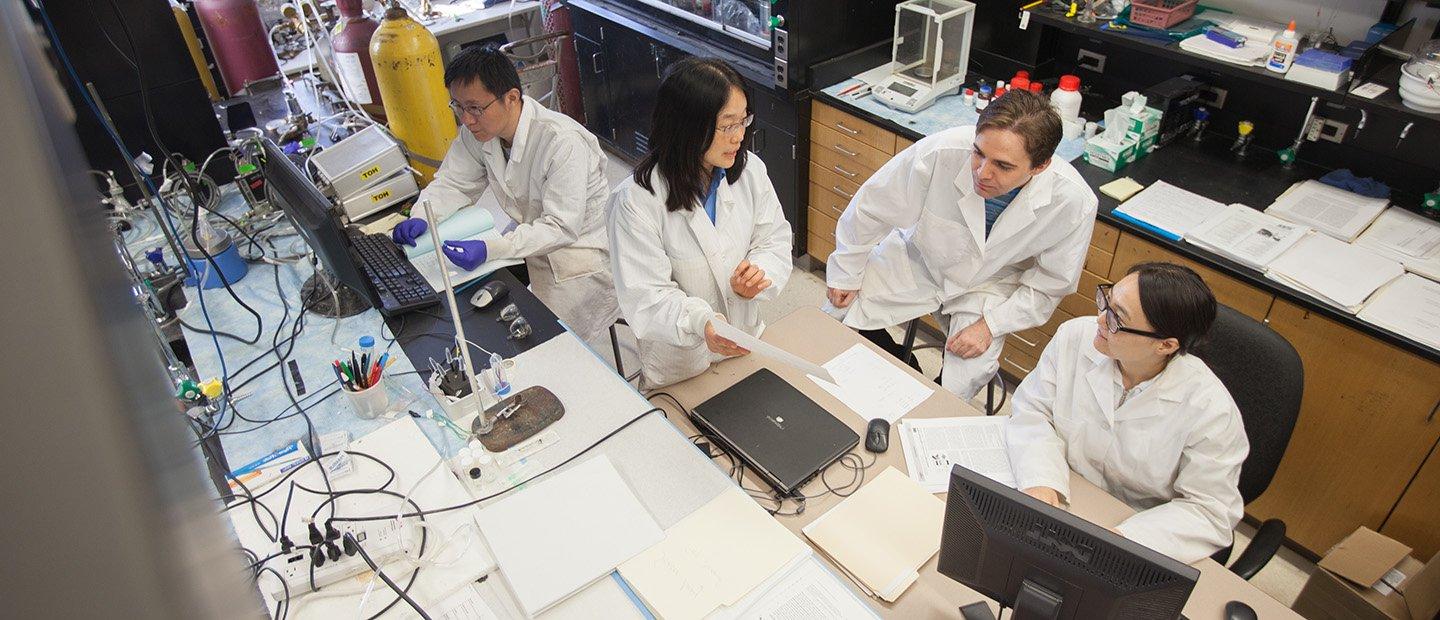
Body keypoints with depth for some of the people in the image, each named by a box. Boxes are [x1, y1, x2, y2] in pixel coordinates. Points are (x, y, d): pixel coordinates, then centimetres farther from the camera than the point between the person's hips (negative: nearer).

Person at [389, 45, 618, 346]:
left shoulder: (562, 143, -30)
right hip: (532, 236, 8)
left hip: (579, 247, -7)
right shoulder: (479, 130, -7)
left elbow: (562, 227, -30)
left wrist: (490, 250, -39)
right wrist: (420, 219, -14)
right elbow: (453, 183, 6)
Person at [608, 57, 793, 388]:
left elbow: (775, 240, 2)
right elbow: (644, 297, -22)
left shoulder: (749, 169, -6)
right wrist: (700, 322, -40)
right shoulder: (636, 201, -21)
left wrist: (758, 274, -21)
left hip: (745, 345, 4)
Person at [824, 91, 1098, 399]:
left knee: (959, 386, -16)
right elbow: (872, 208, -15)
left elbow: (1049, 283, -8)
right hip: (916, 258, 1)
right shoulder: (939, 152, -34)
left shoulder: (1075, 203, -29)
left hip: (988, 287, 0)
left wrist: (991, 324, -18)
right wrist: (845, 274, -4)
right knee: (835, 319, -6)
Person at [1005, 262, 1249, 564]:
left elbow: (1209, 511, -16)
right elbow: (1032, 411, -7)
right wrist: (1040, 481, -26)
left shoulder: (1210, 411, -22)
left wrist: (1122, 539, -30)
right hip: (1058, 497, 3)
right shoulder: (1075, 336, -14)